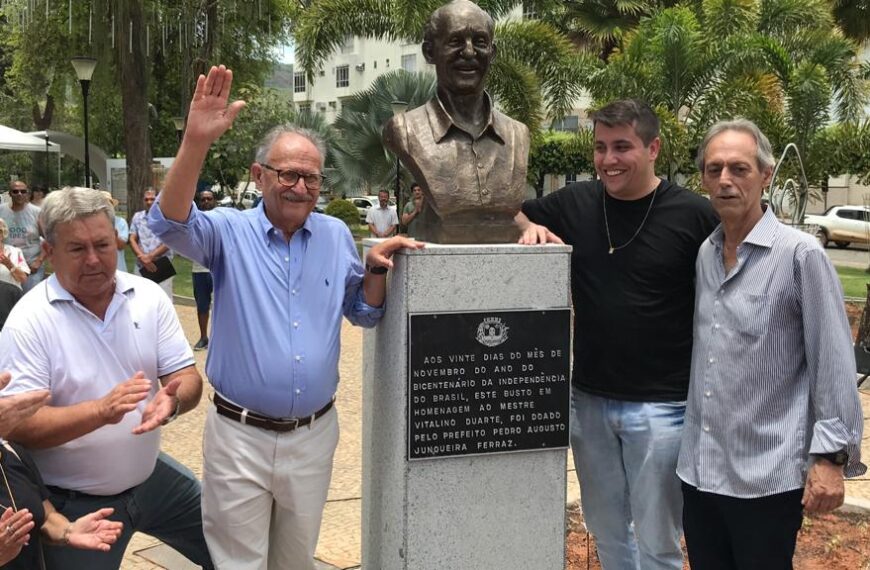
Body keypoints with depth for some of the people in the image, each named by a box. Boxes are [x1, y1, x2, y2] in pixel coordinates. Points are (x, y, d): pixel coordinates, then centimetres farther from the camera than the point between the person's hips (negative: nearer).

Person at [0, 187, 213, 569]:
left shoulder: (149, 297, -3)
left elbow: (187, 378, -3)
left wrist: (173, 400, -28)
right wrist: (101, 411, -36)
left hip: (151, 477, 5)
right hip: (73, 505, -4)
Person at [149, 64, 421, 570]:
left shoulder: (337, 236, 5)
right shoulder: (230, 231, -6)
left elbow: (364, 314, 13)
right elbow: (171, 224, -27)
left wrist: (376, 269, -8)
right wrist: (197, 141, -39)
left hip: (315, 434, 3)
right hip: (240, 434, -3)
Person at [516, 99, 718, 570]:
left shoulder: (695, 216, -9)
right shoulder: (575, 203, 2)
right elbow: (512, 215, 18)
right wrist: (530, 228, -6)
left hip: (660, 406, -4)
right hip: (588, 398, 4)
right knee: (605, 529, 18)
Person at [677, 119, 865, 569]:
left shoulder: (800, 254, -11)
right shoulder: (704, 254, 7)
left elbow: (834, 363, -12)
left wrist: (831, 455, -15)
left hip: (767, 476, -6)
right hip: (699, 469, 6)